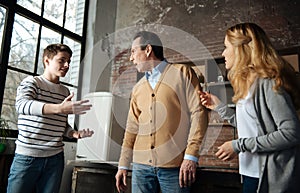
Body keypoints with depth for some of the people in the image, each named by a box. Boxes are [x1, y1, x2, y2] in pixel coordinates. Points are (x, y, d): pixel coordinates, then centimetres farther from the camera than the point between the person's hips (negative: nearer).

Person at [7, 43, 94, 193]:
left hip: (55, 158, 5)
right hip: (27, 156, -4)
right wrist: (60, 108, -39)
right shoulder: (32, 82, -3)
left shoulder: (65, 92, 13)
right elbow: (21, 105, -25)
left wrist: (75, 134, -3)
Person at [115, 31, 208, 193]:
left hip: (174, 165, -4)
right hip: (141, 165, 5)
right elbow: (132, 128, 16)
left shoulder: (182, 73, 0)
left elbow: (198, 112, -7)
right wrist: (123, 165, 13)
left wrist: (191, 156, -14)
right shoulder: (138, 88, 15)